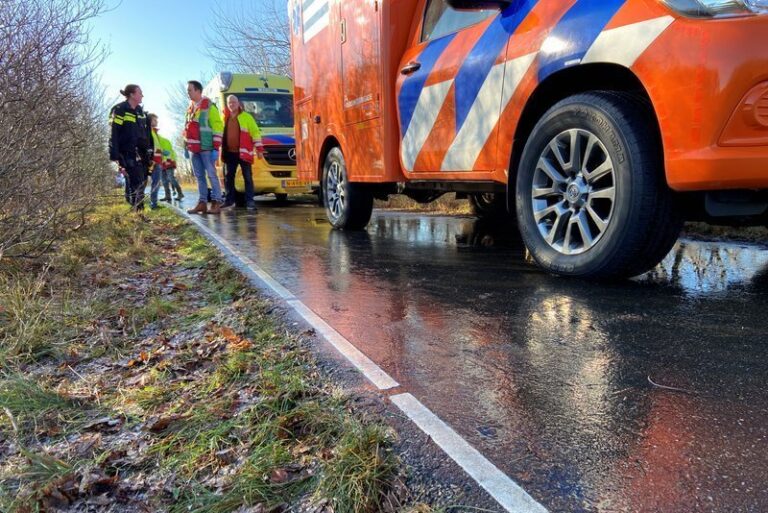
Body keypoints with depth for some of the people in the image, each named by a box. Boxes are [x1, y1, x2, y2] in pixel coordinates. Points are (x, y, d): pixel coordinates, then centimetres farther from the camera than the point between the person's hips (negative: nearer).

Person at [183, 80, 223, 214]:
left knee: (211, 175, -5)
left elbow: (218, 127, -10)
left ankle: (216, 203, -2)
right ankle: (202, 203, 12)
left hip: (206, 148, -7)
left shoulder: (209, 106, -5)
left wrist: (216, 148, -16)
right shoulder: (190, 108, 17)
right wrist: (186, 146, 21)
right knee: (199, 176, 8)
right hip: (194, 149, 7)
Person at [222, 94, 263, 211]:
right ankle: (230, 200, 17)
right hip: (230, 153, 5)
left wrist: (259, 149, -9)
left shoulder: (247, 117, 2)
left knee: (247, 177, -3)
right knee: (229, 177, 8)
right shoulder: (225, 118, 15)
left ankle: (249, 201, -2)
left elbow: (255, 132, -2)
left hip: (244, 153, -4)